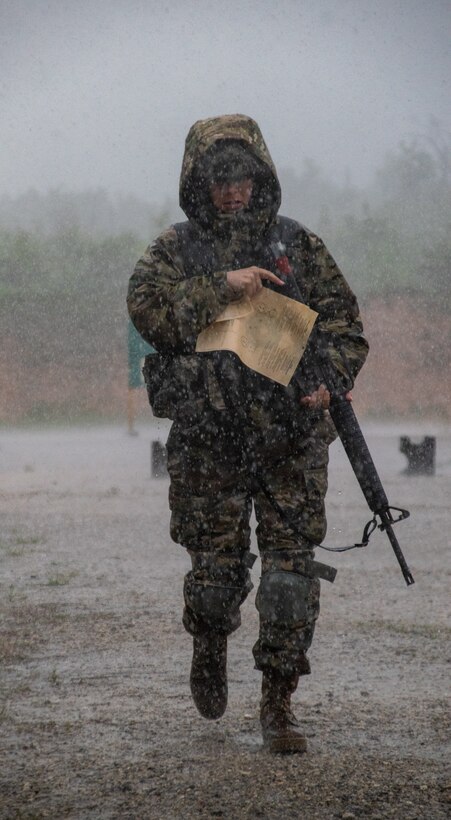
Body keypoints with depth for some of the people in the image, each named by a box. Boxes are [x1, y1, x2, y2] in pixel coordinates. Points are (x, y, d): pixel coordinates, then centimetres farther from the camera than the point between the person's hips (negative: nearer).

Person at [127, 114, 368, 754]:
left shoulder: (299, 246, 9)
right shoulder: (175, 250, 7)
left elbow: (345, 323, 7)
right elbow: (147, 309, -10)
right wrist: (221, 288, -19)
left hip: (292, 439, 0)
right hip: (207, 439, 0)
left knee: (292, 562, -6)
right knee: (216, 562, 6)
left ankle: (279, 700, 0)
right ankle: (209, 653, 37)